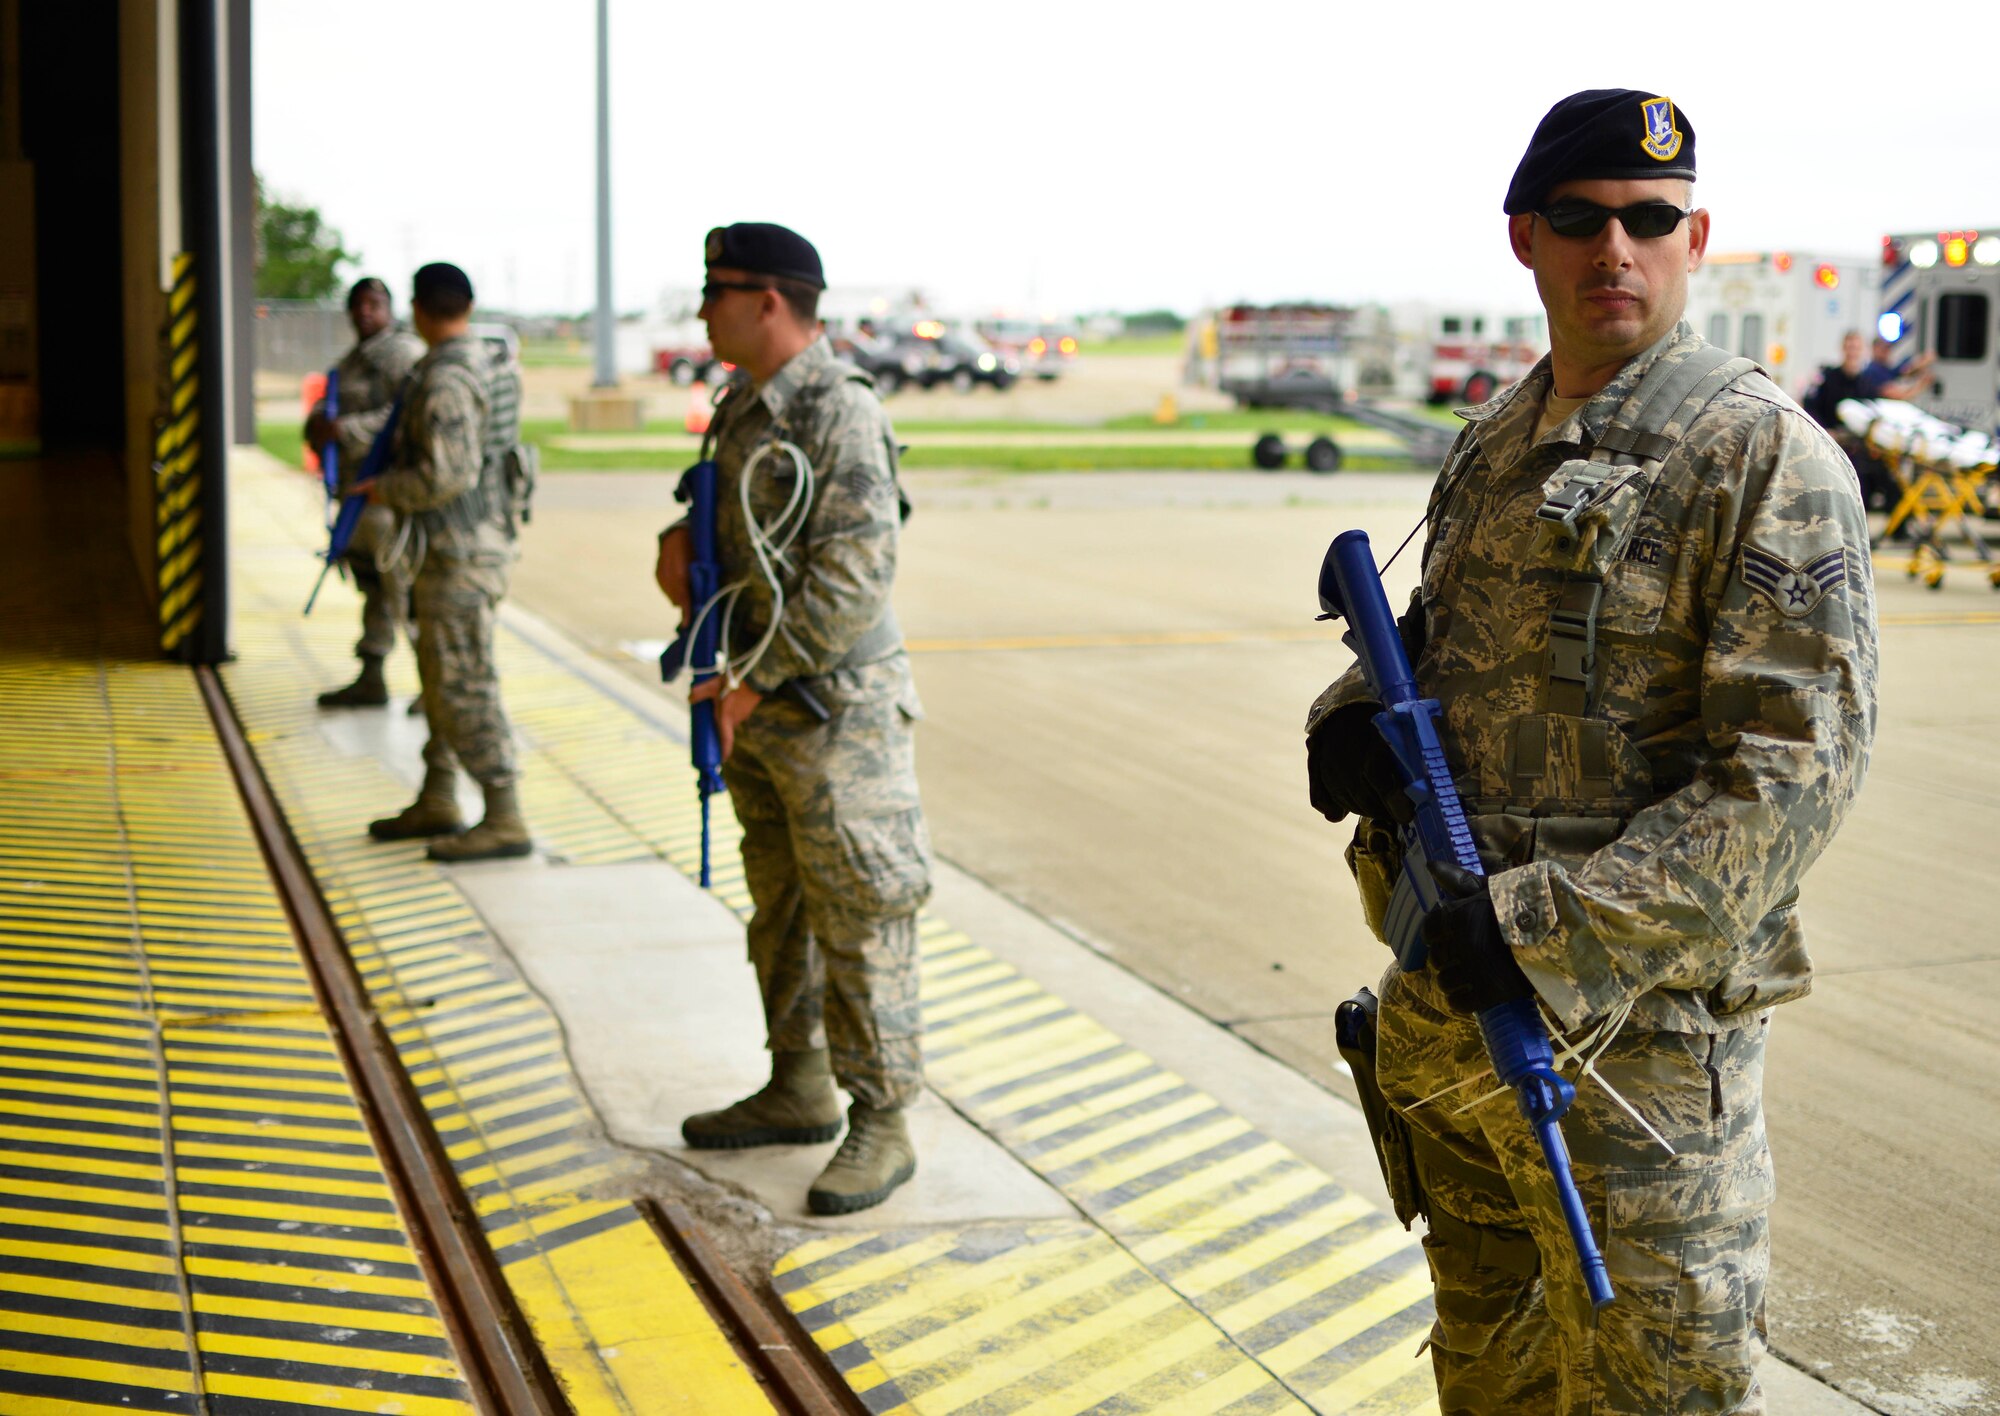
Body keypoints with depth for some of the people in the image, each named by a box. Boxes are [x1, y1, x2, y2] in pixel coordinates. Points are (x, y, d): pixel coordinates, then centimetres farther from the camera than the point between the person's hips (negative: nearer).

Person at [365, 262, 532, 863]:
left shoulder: (446, 379, -19)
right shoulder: (485, 362, 12)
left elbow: (447, 475, -26)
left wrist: (387, 490, -10)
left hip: (461, 553, -10)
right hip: (460, 545, 10)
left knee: (464, 683, -7)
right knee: (440, 675, 18)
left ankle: (505, 820, -4)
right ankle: (436, 803, 27)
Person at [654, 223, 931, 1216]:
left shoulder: (841, 413, -17)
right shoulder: (744, 406, 11)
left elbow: (852, 578, -22)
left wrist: (755, 678, -19)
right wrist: (680, 540, 5)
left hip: (834, 706, -9)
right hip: (755, 707, 9)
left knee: (857, 918, -4)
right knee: (780, 907, 17)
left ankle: (880, 1124, 4)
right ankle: (798, 1090, 30)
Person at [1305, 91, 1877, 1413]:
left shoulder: (1761, 456, -12)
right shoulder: (1493, 445, 11)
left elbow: (1794, 766, -20)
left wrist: (1557, 934, -25)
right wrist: (1357, 711, -1)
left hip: (1633, 1019, -7)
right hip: (1444, 1002, 7)